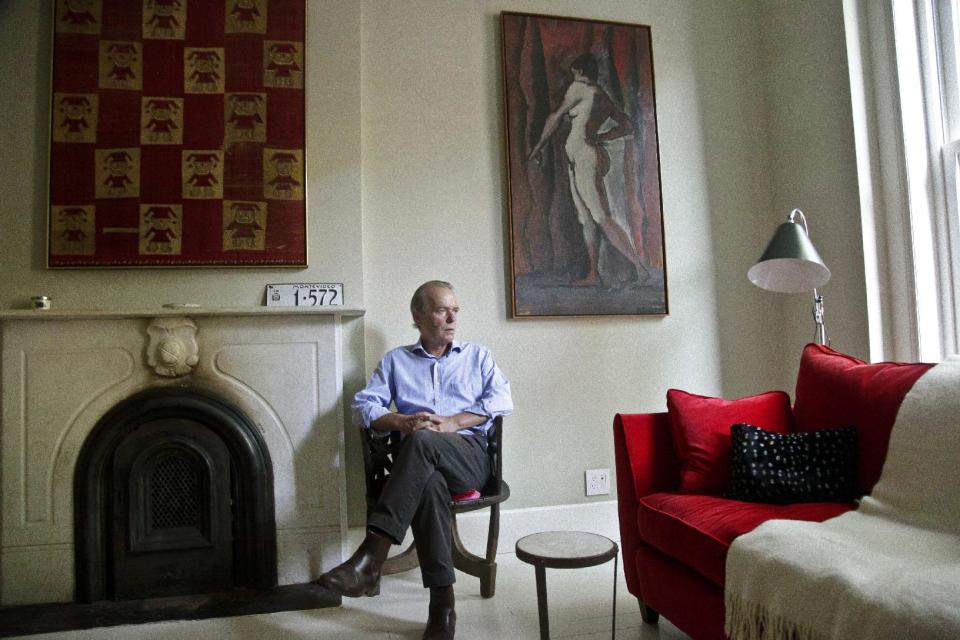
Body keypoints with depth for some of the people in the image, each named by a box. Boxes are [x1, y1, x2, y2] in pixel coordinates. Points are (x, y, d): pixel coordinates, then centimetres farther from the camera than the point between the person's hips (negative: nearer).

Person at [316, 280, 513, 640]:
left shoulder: (478, 356, 20)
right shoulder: (396, 361, 20)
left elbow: (502, 400, 4)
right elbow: (363, 407, 8)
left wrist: (452, 422, -9)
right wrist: (403, 422, -12)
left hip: (470, 456, -1)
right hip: (422, 462, 1)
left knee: (423, 441, -36)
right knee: (429, 482, -37)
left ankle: (371, 556, -42)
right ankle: (442, 603, -35)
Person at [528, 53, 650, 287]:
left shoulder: (580, 87, -4)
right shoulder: (604, 98, 18)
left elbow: (556, 117, 2)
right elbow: (627, 126, 23)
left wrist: (538, 146, 11)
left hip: (586, 157, -9)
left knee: (603, 219, -14)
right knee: (586, 220, 8)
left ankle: (641, 268, -18)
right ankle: (593, 274, 9)